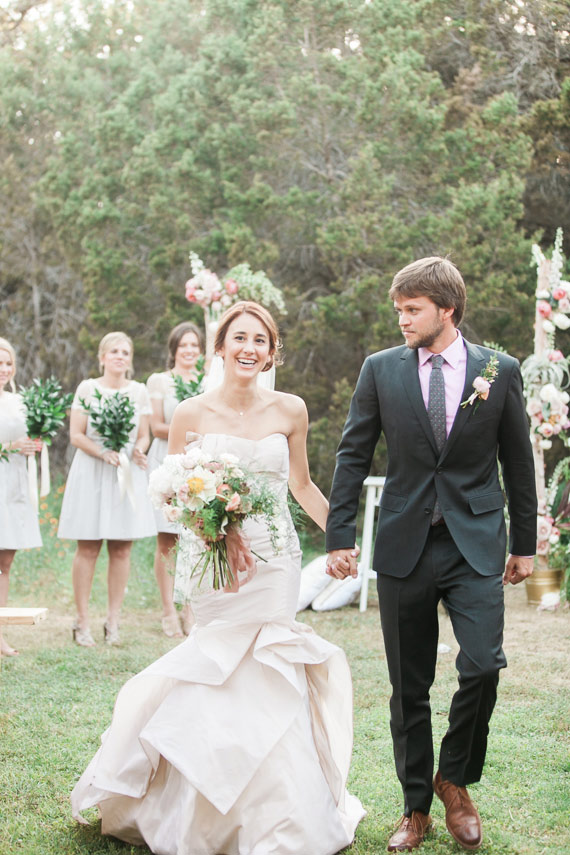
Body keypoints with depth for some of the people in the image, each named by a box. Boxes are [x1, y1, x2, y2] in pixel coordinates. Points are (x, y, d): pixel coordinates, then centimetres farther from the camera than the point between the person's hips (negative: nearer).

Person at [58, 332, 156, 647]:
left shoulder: (139, 391, 10)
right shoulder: (87, 388, 2)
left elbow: (144, 436, 12)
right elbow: (76, 435, -2)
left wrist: (138, 451, -10)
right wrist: (102, 453, -16)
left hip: (128, 475, 3)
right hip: (90, 474, -2)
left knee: (121, 549, 2)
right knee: (88, 548, -3)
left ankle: (113, 620, 10)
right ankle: (82, 621, 3)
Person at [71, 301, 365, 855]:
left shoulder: (290, 411, 3)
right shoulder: (192, 414, -2)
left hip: (276, 564, 1)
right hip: (217, 564, -1)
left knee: (263, 680, 1)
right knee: (225, 680, 0)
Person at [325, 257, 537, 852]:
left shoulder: (499, 371, 1)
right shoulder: (381, 369, 3)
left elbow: (518, 463, 8)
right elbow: (352, 456, 5)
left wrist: (524, 545, 9)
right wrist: (339, 536, 0)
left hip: (476, 546, -1)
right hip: (404, 548, 1)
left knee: (482, 667, -15)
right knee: (408, 688, 6)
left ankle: (454, 779, 11)